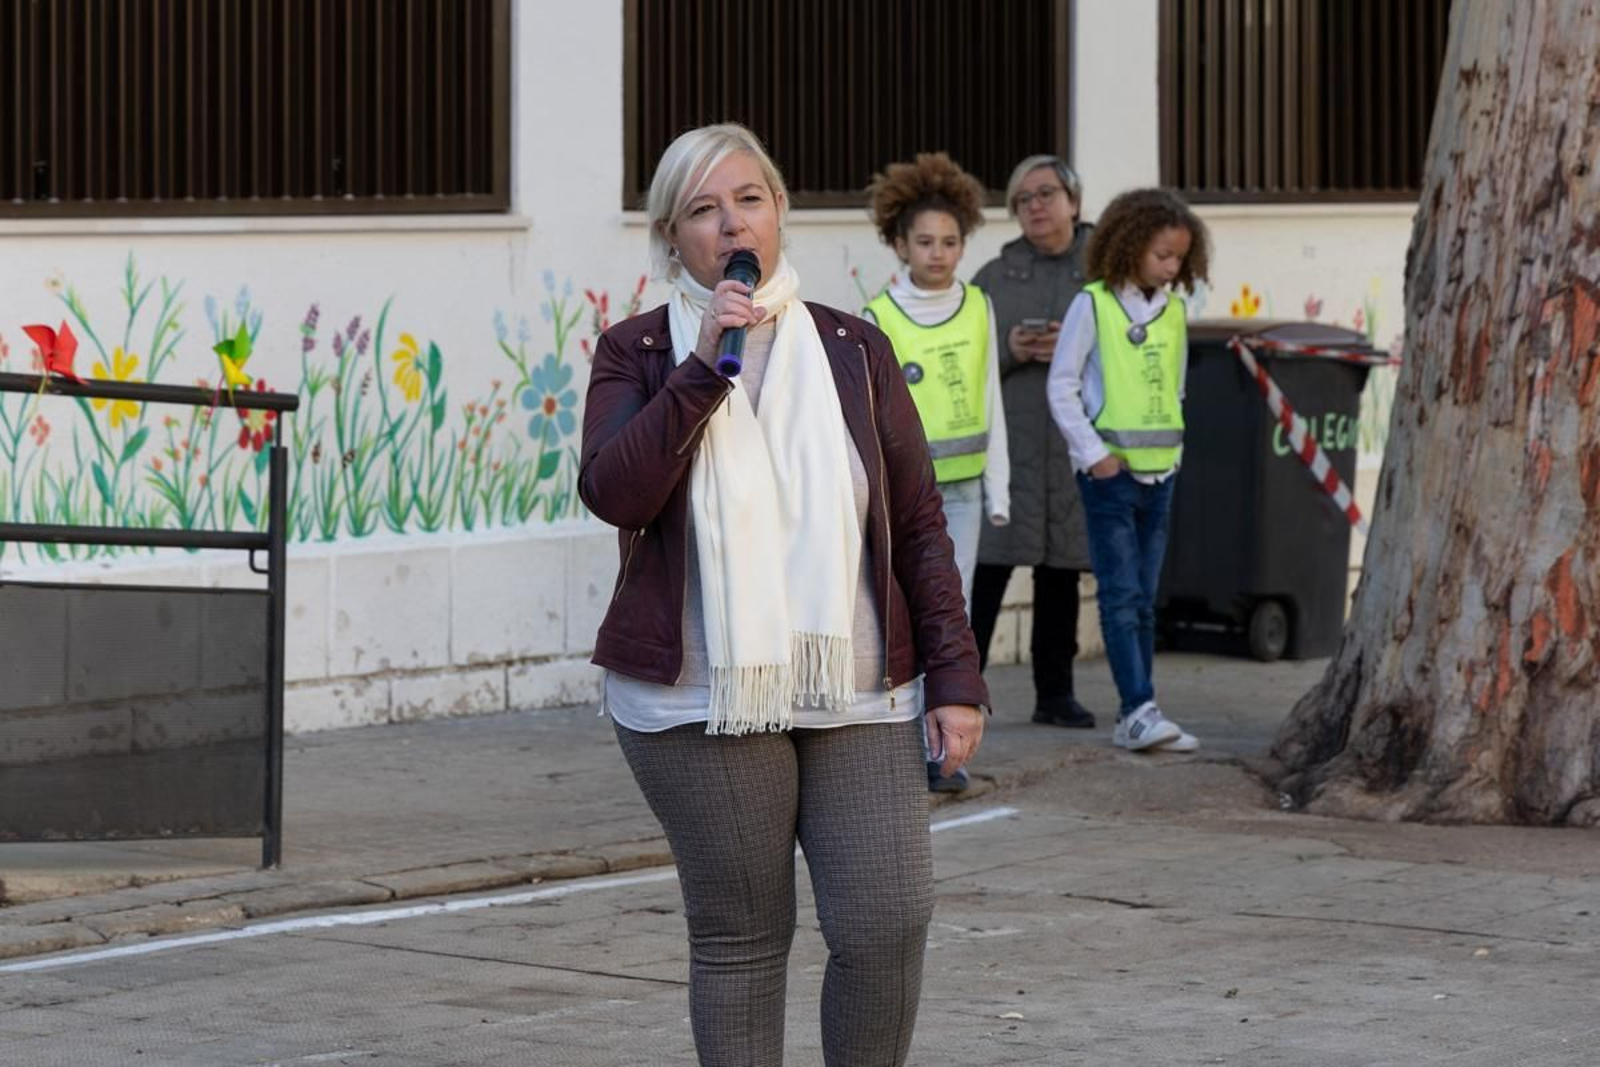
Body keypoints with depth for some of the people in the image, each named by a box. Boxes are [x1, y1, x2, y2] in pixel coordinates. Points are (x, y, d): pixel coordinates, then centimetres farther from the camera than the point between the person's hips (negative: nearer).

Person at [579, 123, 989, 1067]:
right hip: (700, 699, -2)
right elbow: (613, 492, -14)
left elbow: (919, 525, 9)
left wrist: (955, 676, 2)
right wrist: (705, 367, -18)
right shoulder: (638, 354, 4)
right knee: (739, 939, 2)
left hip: (859, 697, 2)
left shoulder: (854, 351, 9)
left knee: (891, 920, -8)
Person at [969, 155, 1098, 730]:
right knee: (988, 568, -8)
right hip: (1004, 439, -1)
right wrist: (1009, 352, -11)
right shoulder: (993, 278, 10)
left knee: (1061, 573, 7)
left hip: (1073, 442, 1)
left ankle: (1055, 693, 14)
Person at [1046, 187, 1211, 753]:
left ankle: (1135, 719, 10)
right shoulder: (1093, 305, -8)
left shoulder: (1173, 311, 10)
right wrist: (1093, 453, -11)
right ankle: (1139, 710, -14)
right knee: (1121, 595, -9)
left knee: (1143, 600, 8)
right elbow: (1062, 387, -7)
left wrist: (1173, 449, 8)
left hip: (1158, 473, 6)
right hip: (1109, 472, -6)